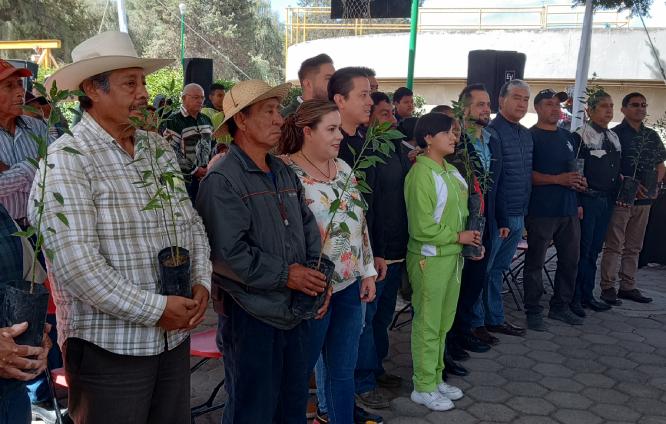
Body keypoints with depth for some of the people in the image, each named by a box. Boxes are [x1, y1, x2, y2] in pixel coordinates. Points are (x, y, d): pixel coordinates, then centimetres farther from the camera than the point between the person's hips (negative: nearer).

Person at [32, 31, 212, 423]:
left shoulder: (160, 149, 8)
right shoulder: (67, 159, -14)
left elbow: (192, 224, 12)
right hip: (109, 346, -6)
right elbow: (75, 263, -22)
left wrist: (201, 283, -3)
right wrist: (153, 309, -19)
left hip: (176, 335, 6)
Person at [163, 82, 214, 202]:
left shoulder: (206, 120, 14)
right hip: (185, 179, -6)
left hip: (205, 176, 6)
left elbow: (213, 145, 22)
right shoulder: (174, 121, -10)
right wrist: (194, 170, -14)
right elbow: (171, 152, -16)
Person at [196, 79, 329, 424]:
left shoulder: (285, 173, 12)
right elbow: (226, 252, -22)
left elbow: (309, 228, 14)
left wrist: (318, 276, -1)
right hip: (251, 315, -7)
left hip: (296, 311, 8)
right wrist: (284, 275, -17)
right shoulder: (222, 180, -14)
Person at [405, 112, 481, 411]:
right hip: (429, 259, -8)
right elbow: (422, 228, -21)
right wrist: (458, 237, -13)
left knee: (443, 323, 17)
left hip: (452, 256, 8)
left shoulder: (451, 171, 8)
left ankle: (436, 379, 31)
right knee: (427, 324, 4)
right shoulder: (421, 174, -17)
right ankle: (423, 388, 17)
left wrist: (468, 238, 0)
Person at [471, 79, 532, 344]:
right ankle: (476, 323, 13)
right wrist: (499, 220, -18)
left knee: (499, 270, 17)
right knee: (482, 270, 3)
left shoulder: (526, 134, 14)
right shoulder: (492, 131, -13)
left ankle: (495, 319, 27)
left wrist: (524, 213, 16)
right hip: (497, 217, -8)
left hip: (517, 216, 8)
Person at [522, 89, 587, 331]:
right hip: (541, 210, -7)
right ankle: (533, 312, 10)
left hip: (569, 209, 7)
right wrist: (558, 179, -20)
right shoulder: (530, 137, -5)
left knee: (570, 260, 13)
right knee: (536, 262, 1)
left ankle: (560, 307, 27)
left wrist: (578, 182, 5)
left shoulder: (566, 136, 17)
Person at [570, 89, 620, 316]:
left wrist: (616, 196, 12)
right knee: (581, 250, -2)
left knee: (594, 250, 13)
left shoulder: (614, 138, 14)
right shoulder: (580, 136, -9)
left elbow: (616, 170, 21)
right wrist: (576, 203, -16)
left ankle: (587, 295, 22)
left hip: (607, 202, 7)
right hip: (587, 201, -7)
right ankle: (574, 298, 7)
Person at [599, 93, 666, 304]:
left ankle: (628, 287, 19)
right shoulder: (615, 134, -5)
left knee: (634, 247, 12)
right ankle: (608, 287, 2)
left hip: (644, 200, 6)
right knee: (614, 246, -4)